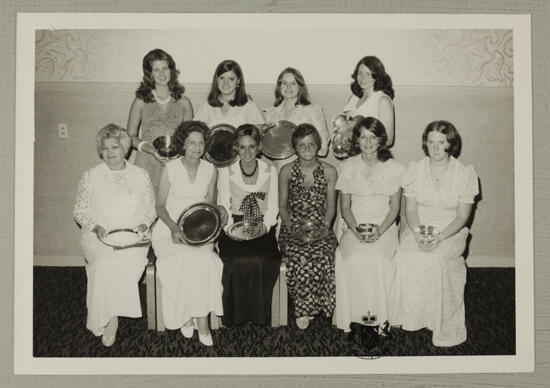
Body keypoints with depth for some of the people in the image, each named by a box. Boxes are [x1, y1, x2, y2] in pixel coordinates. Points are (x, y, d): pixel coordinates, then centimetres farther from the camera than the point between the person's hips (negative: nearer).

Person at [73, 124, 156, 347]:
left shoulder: (141, 175, 11)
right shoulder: (91, 177, 8)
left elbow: (151, 209, 14)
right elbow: (80, 212, 9)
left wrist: (143, 225, -7)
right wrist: (97, 227, -10)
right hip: (99, 236, 0)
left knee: (131, 260, -32)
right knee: (105, 261, -32)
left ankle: (109, 317, -14)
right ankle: (110, 319, -16)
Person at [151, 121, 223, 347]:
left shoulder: (210, 170, 5)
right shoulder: (170, 168, -2)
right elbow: (160, 206, 1)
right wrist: (174, 227, -17)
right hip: (170, 228, -2)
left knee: (202, 259, -29)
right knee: (190, 258, -30)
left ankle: (196, 317, -18)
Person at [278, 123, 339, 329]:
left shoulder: (329, 172, 8)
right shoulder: (286, 171, 7)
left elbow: (331, 206, 9)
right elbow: (282, 205, 8)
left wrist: (326, 224, -8)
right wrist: (290, 225, -8)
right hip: (293, 227, 0)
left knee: (321, 256, -31)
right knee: (300, 256, -31)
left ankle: (304, 308, -12)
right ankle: (306, 308, -10)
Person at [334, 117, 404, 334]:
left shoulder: (394, 168, 5)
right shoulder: (347, 167, 7)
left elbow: (395, 207, 4)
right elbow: (345, 207, 7)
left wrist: (380, 230, -13)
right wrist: (355, 229, -11)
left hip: (384, 227, 0)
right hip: (355, 227, 1)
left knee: (378, 260, -31)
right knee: (354, 259, -30)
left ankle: (380, 315, -16)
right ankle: (357, 316, -18)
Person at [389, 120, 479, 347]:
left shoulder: (465, 173, -3)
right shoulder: (415, 170, 3)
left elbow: (462, 216, -4)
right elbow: (410, 209, 3)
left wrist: (439, 236, -20)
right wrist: (418, 232, -16)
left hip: (451, 232, -2)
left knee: (435, 260, -31)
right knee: (408, 257, -29)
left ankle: (441, 324, -14)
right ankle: (411, 318, -13)